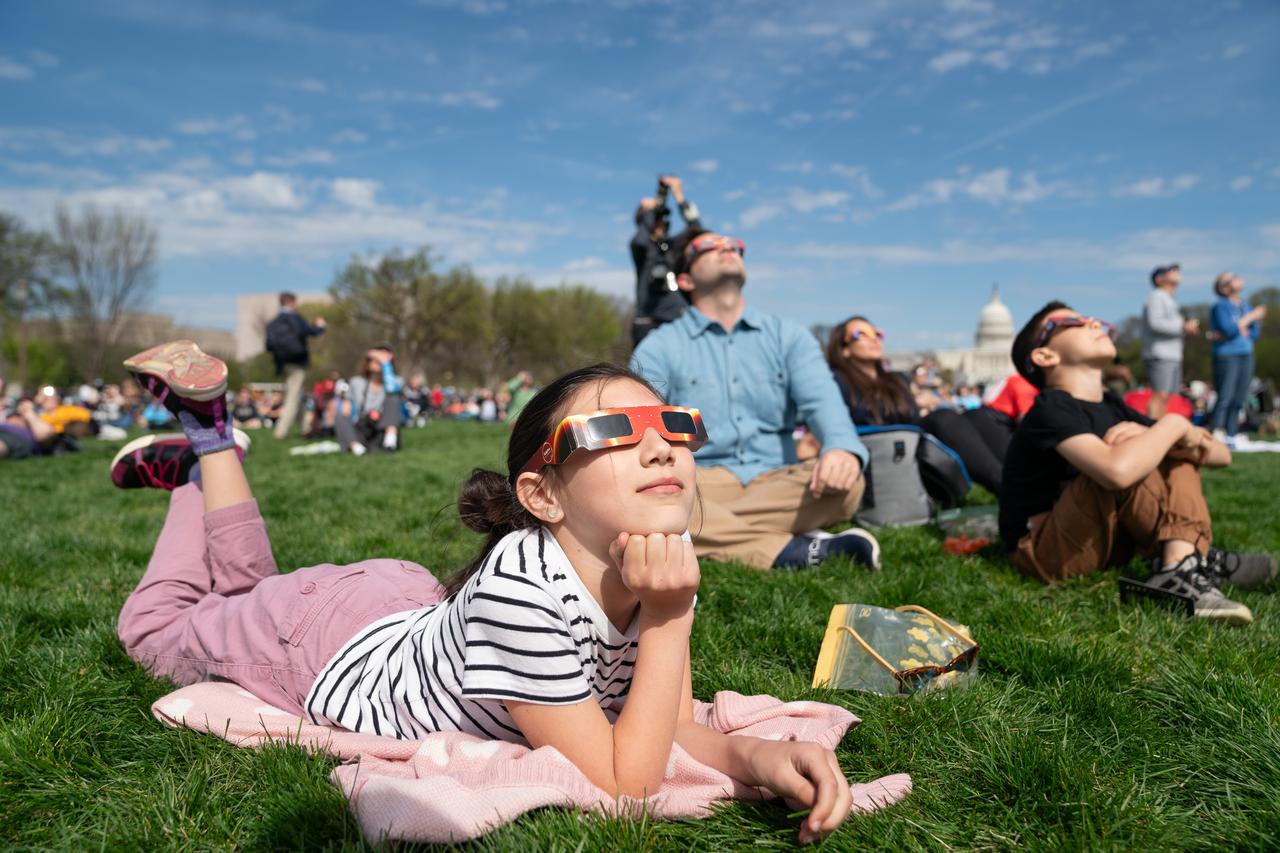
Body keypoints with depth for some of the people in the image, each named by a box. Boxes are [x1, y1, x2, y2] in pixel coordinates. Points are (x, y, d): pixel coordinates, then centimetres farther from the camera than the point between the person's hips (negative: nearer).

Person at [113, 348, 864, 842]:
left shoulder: (670, 557, -24)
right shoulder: (521, 586, -44)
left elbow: (676, 728, -15)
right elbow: (623, 786, -36)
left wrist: (761, 754, -33)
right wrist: (667, 622, -40)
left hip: (411, 607, 5)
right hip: (314, 641, -5)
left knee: (252, 583, 35)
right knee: (158, 624, 26)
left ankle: (209, 433, 40)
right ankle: (204, 428, 33)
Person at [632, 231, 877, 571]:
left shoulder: (788, 336, 12)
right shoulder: (659, 347, 7)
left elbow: (821, 400, -5)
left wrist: (843, 447, -29)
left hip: (775, 483, 1)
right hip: (700, 486, -1)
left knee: (844, 480, -28)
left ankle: (710, 533, -28)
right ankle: (792, 550, -33)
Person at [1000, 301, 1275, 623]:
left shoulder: (1111, 406, 8)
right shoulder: (1051, 409, -17)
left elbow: (1221, 454, 8)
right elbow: (1117, 471, -38)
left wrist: (1187, 438, -15)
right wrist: (1173, 425, -18)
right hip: (1045, 551, -9)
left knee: (1176, 450, 4)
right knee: (1125, 463, -25)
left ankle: (1180, 567, -17)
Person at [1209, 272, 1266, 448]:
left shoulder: (1245, 306, 15)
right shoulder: (1220, 306, -4)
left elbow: (1255, 334, 10)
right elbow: (1229, 330, -16)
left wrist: (1237, 331, -7)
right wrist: (1250, 317, -9)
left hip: (1246, 355, 6)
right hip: (1227, 356, -6)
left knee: (1239, 399, 4)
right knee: (1225, 397, -12)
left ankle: (1230, 436, 8)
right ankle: (1217, 436, -13)